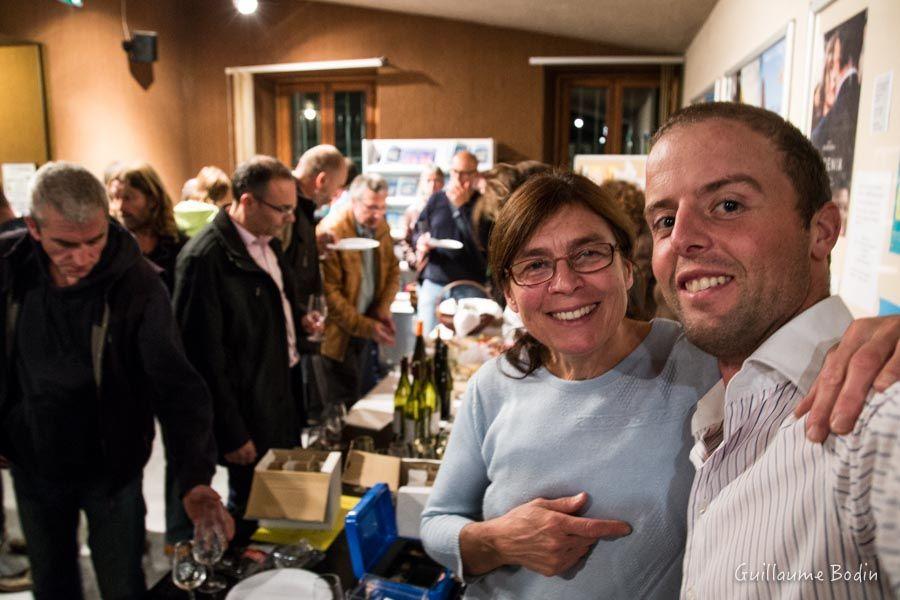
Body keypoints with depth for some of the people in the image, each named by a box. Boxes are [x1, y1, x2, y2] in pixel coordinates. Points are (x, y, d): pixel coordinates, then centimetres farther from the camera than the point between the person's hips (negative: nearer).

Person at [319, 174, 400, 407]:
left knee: (360, 394, 15)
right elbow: (329, 292, -20)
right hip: (339, 333, -6)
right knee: (347, 401, 0)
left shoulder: (381, 227, 3)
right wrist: (366, 327, -20)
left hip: (367, 323, 6)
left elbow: (393, 270, 14)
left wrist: (383, 308, -2)